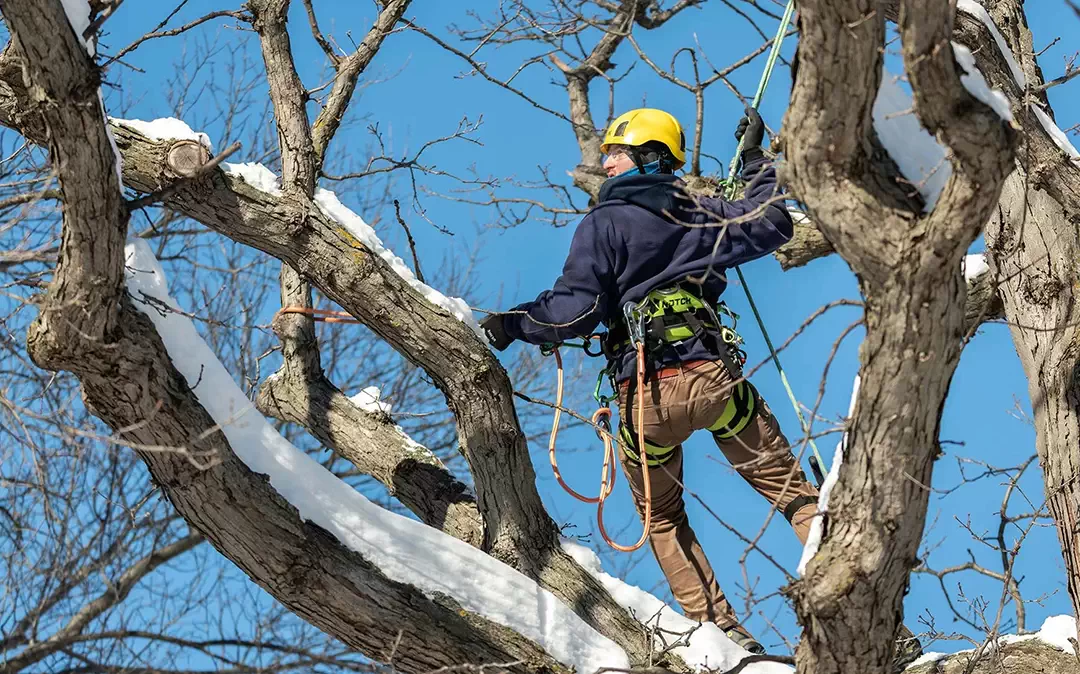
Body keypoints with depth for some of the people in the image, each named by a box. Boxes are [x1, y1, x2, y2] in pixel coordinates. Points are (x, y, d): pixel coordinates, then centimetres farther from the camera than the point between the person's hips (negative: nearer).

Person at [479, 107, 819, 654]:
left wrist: (511, 325, -3)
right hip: (714, 376, 2)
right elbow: (773, 226, 28)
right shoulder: (698, 214, 12)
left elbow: (575, 310, -11)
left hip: (647, 394, -2)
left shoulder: (603, 224, 0)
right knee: (792, 490, 12)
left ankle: (720, 630, 8)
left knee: (664, 521, 19)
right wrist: (755, 161, 37)